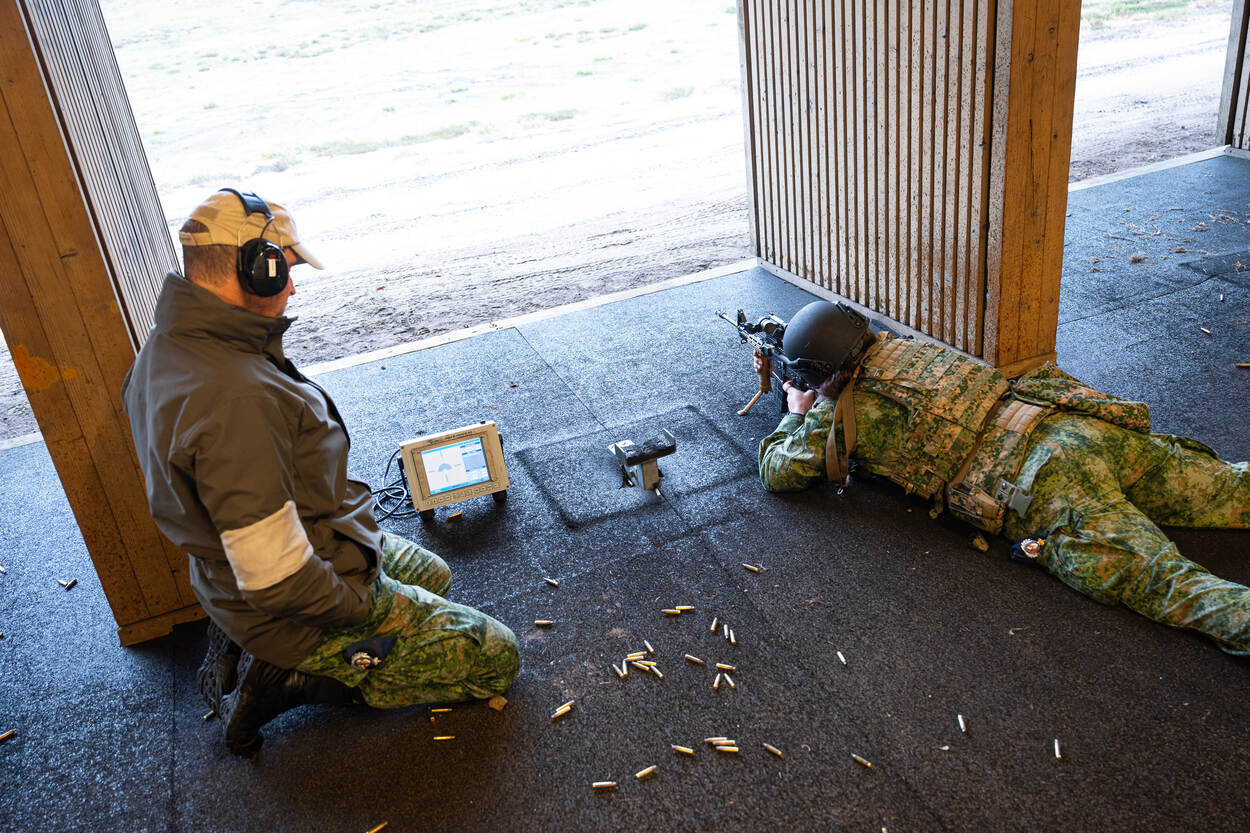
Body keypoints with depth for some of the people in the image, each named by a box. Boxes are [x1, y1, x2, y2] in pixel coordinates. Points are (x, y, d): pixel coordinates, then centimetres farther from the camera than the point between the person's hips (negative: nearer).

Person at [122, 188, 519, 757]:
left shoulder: (166, 349, -3)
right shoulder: (235, 399, -36)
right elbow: (276, 578, -33)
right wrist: (366, 610, -15)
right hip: (295, 608, -9)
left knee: (432, 575, 30)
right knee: (496, 658, 0)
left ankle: (247, 645, 17)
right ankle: (291, 676, 1)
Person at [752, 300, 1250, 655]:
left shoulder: (844, 414, 0)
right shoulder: (902, 347, 22)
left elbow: (776, 471, 13)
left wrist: (798, 415, 31)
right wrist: (780, 371, 46)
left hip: (1047, 490, -8)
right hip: (1087, 427, 8)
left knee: (1166, 582, -19)